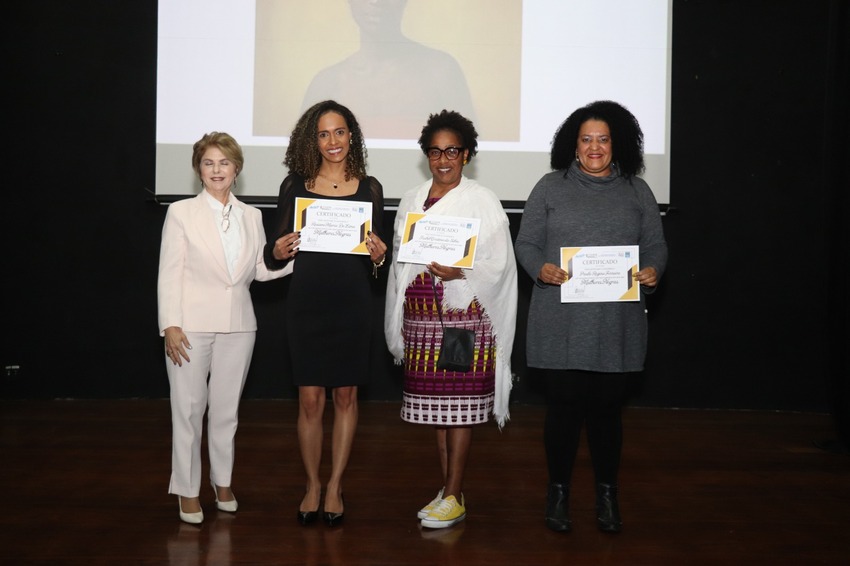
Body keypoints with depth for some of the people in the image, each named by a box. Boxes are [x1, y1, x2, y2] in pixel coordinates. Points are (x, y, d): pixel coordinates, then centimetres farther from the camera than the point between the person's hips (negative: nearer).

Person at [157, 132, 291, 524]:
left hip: (237, 326, 3)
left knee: (226, 409, 11)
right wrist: (170, 325, -12)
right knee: (189, 410, 2)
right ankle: (188, 490, 15)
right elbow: (169, 274, -5)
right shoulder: (181, 213, -1)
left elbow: (262, 269, 11)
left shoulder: (251, 216, 10)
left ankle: (222, 482, 25)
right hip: (192, 325, -3)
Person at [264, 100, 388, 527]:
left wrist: (378, 257, -15)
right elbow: (274, 255, 4)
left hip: (351, 304, 1)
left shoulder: (369, 188, 3)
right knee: (310, 400, 3)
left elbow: (376, 260, 7)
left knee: (345, 396, 8)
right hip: (306, 303, 0)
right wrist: (278, 251, -18)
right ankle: (312, 485, 22)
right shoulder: (295, 185, 2)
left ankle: (334, 486, 23)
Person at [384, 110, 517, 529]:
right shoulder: (412, 201, 14)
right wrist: (400, 319, 11)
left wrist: (460, 273, -22)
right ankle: (448, 490, 19)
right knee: (435, 404, 8)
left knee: (459, 405, -3)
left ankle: (454, 498, 5)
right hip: (422, 315, 5)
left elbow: (499, 262, -5)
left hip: (466, 314, -5)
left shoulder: (482, 201, -1)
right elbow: (400, 258, 16)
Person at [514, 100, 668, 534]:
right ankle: (558, 491, 21)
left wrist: (653, 271, -11)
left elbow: (656, 246, 11)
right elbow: (526, 242, 5)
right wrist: (541, 269, -15)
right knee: (564, 407, 4)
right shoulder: (551, 187, 6)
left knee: (607, 408, 8)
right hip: (561, 326, -1)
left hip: (617, 327, 1)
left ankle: (607, 494, 24)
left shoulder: (637, 191, 11)